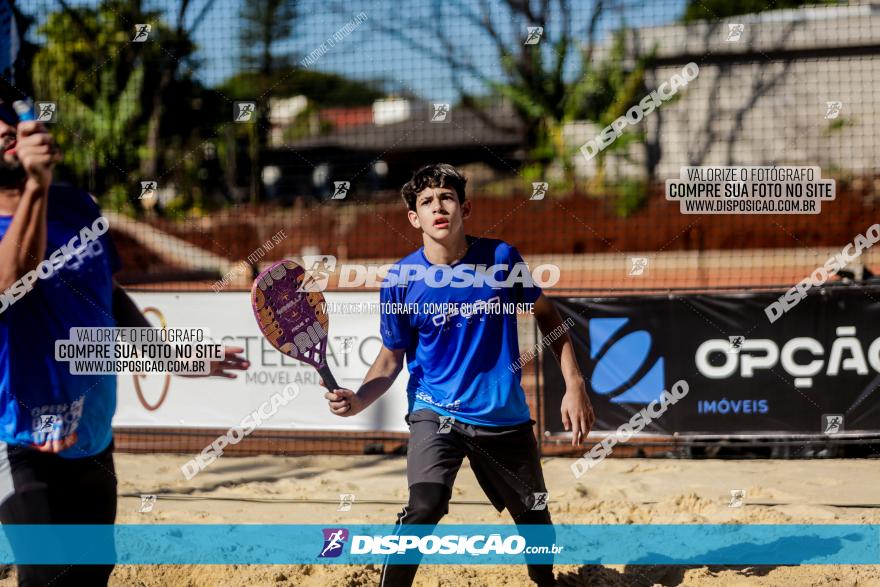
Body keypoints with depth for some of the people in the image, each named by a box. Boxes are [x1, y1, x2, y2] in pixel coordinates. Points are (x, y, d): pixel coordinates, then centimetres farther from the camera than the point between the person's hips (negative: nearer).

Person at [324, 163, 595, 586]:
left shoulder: (501, 258, -7)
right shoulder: (401, 279, -9)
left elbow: (545, 315, 7)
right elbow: (391, 358, 0)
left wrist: (574, 385, 2)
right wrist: (358, 400, -19)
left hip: (505, 416, 2)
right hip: (437, 412, -2)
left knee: (533, 515, 16)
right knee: (425, 505, -26)